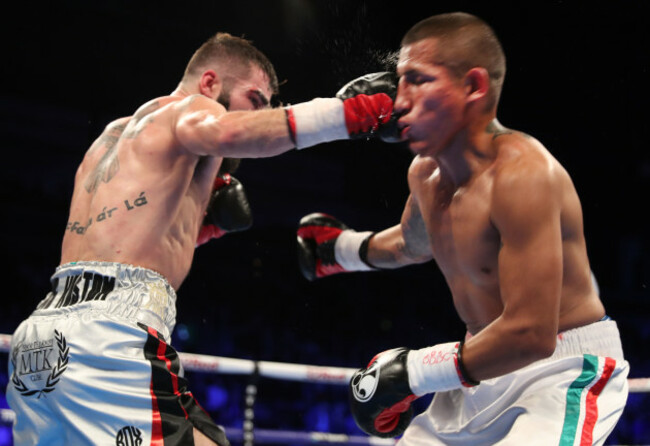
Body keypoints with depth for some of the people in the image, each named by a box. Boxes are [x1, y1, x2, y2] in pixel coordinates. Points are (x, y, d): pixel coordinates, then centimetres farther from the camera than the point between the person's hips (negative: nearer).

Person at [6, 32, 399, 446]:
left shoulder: (110, 137, 31)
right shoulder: (186, 109, 6)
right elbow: (228, 132, -20)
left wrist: (198, 226, 25)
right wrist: (352, 113, -19)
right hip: (111, 330, -9)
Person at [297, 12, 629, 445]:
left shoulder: (521, 173, -26)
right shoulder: (425, 172, 0)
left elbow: (529, 335, -30)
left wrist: (413, 372, -22)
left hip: (564, 371, -8)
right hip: (488, 368, 8)